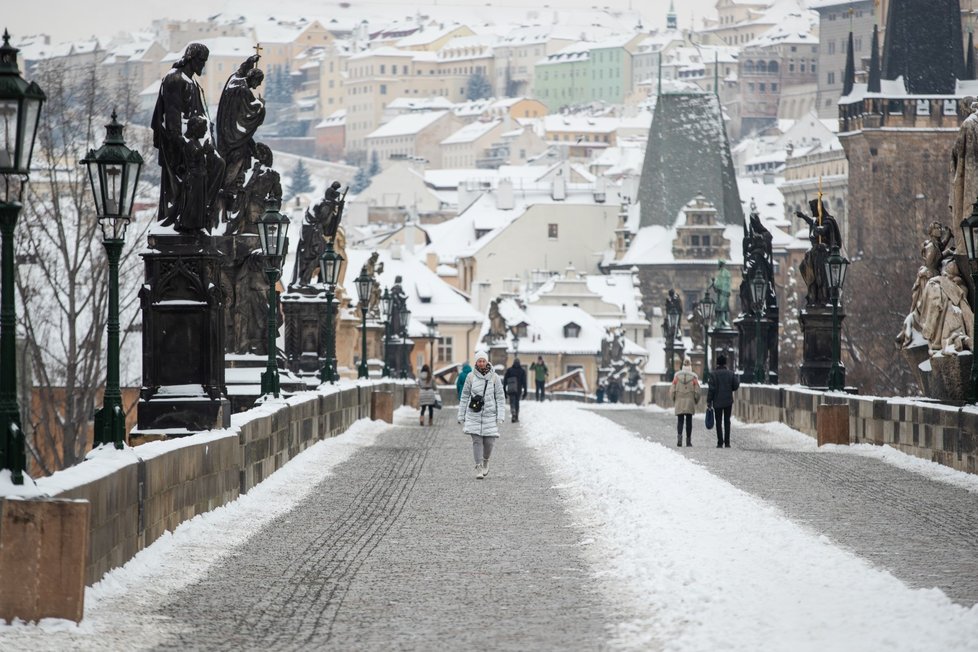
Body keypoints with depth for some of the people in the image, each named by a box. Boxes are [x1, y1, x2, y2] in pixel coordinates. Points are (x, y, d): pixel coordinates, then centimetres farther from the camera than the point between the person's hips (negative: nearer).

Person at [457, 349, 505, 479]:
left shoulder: (494, 377, 0)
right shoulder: (471, 377, 1)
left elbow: (500, 398, 2)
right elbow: (464, 397, 7)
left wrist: (500, 417, -5)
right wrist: (461, 417, 8)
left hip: (489, 415, 0)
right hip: (474, 415, 0)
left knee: (489, 442, -1)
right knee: (477, 441, -9)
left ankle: (485, 462, 29)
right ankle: (479, 469, -5)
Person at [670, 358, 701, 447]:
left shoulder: (677, 376, -1)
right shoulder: (694, 377, -4)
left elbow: (672, 390, 0)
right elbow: (697, 391, -4)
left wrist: (674, 401, 14)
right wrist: (696, 401, 12)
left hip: (679, 402, 0)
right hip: (690, 402, 0)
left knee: (680, 421, 4)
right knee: (689, 421, 8)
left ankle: (679, 435, -20)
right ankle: (688, 441, 10)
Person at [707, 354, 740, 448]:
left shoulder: (713, 374, -7)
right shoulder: (731, 373, -1)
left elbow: (711, 389, -10)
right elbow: (735, 386, -2)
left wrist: (709, 401, -5)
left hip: (717, 402, -2)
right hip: (728, 401, 2)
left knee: (719, 422, 4)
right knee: (727, 421, 8)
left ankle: (720, 443, 0)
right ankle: (727, 442, 3)